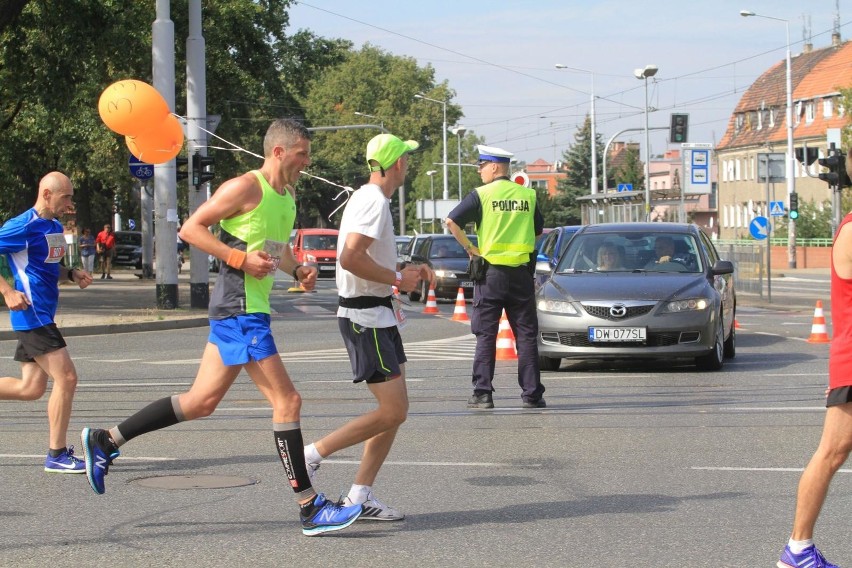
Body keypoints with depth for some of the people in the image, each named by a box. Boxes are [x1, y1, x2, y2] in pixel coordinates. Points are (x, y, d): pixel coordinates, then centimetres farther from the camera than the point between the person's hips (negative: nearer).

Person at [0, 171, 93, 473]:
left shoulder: (55, 227, 15)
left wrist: (72, 274, 8)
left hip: (43, 316, 10)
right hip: (32, 315, -10)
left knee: (32, 388, 11)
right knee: (66, 378, -10)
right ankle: (57, 454, -3)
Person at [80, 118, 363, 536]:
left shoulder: (287, 199, 17)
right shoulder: (246, 188, -11)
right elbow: (191, 229, -11)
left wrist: (298, 271, 11)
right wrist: (240, 258, -19)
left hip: (249, 310, 10)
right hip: (239, 309, -10)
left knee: (202, 401, 13)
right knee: (287, 401, -9)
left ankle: (105, 441, 21)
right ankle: (310, 509, -6)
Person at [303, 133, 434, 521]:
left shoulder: (369, 199, 16)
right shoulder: (374, 202, -16)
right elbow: (350, 258, -28)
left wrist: (409, 272, 14)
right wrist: (397, 279, -17)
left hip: (377, 315, 10)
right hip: (365, 317, -10)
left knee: (395, 410, 9)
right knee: (392, 412, -10)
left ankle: (360, 496, 10)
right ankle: (312, 454, -2)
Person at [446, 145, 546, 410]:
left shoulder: (481, 194, -5)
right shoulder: (527, 195, 6)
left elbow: (452, 221, -11)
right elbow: (538, 231, 16)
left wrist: (469, 247, -2)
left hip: (491, 273, -3)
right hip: (521, 274, 3)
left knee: (485, 336, 3)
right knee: (526, 335, 7)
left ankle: (482, 393, -1)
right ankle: (532, 394, 6)